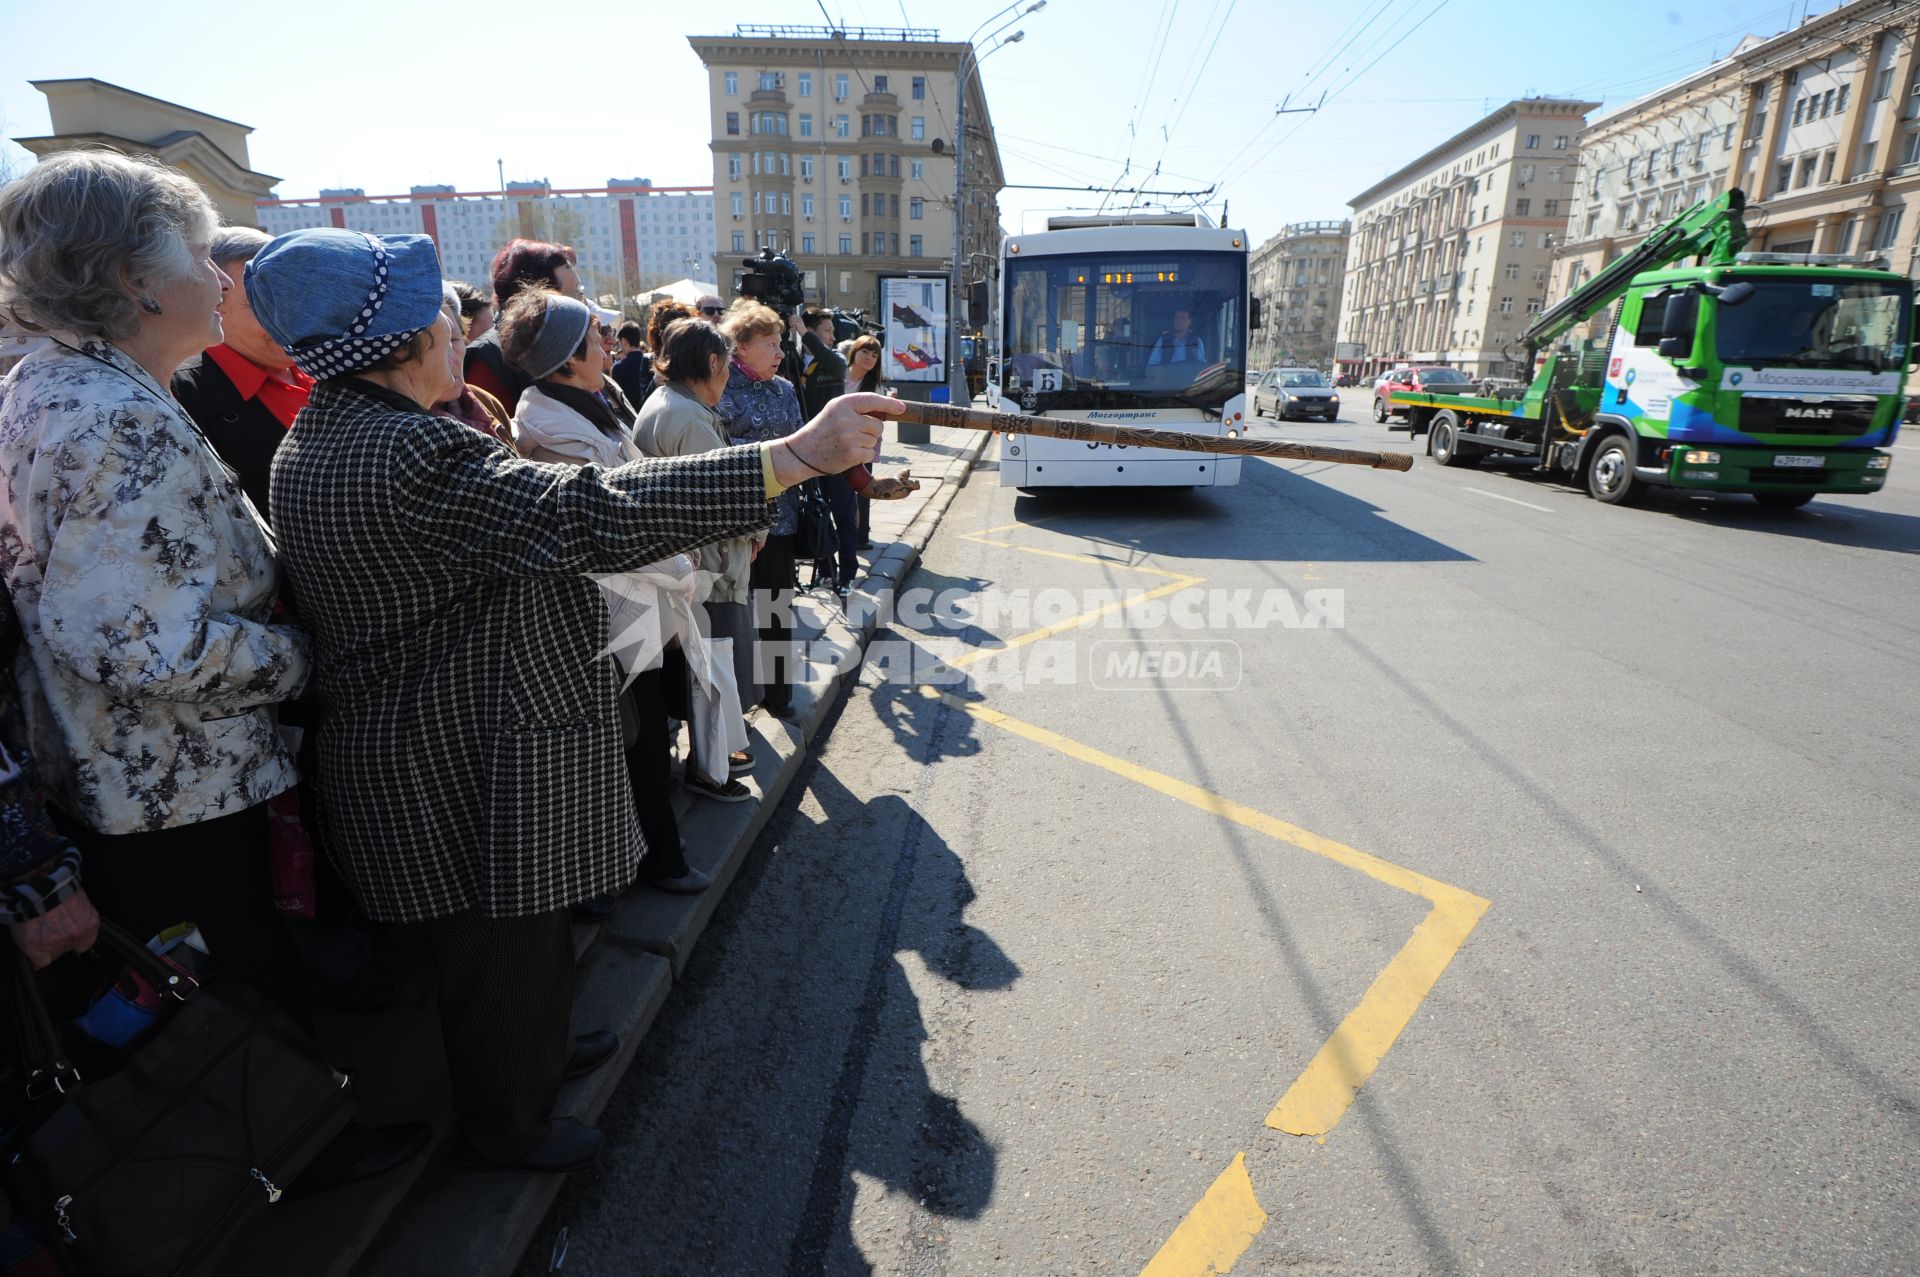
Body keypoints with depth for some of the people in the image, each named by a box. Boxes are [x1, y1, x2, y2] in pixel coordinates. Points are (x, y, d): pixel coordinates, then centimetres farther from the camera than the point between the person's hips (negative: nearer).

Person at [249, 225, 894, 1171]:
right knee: (502, 952, 12)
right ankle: (513, 1124, 36)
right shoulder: (408, 451, -28)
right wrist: (796, 454, -39)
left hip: (415, 761, 11)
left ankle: (538, 1049, 53)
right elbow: (588, 514, -38)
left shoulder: (311, 444, 8)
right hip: (461, 778, -11)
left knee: (523, 934, 29)